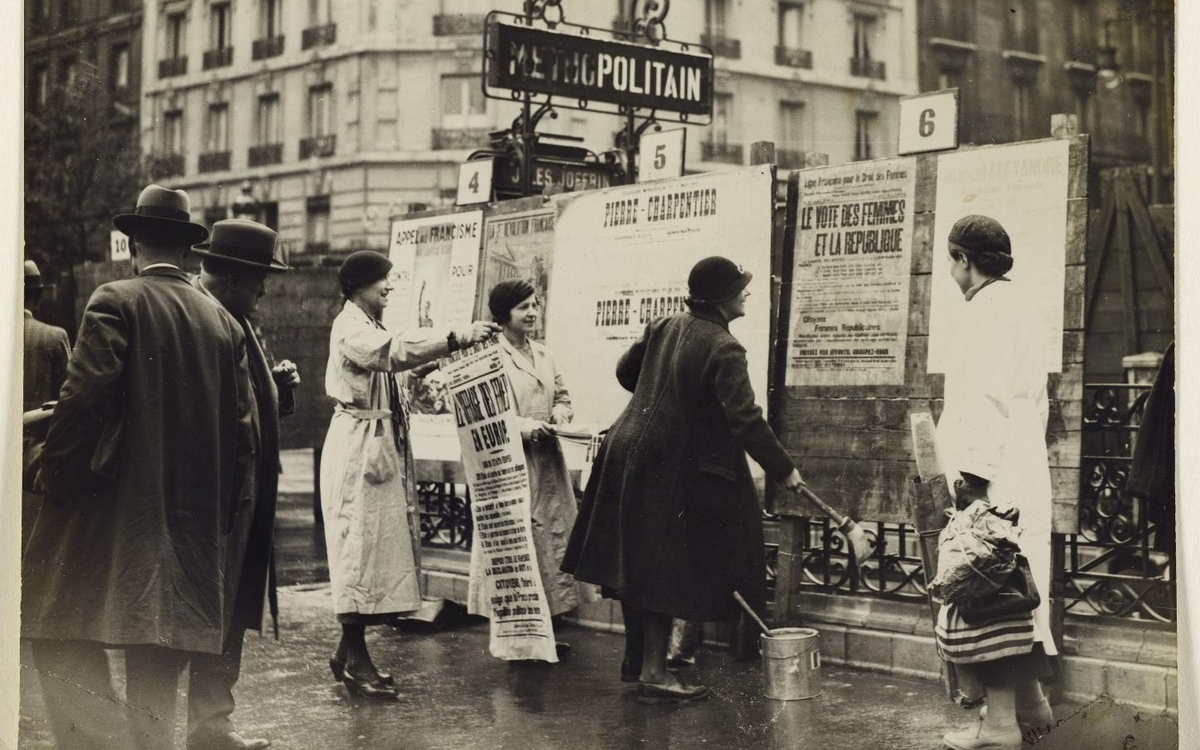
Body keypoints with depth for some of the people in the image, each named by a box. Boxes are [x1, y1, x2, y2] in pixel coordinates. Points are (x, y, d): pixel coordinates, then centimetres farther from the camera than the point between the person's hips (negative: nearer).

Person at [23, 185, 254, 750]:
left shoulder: (116, 302, -6)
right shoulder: (222, 321, 10)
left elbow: (85, 399, -17)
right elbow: (240, 426, 10)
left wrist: (54, 479, -6)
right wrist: (218, 509, 17)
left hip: (113, 508, -6)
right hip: (191, 522, 6)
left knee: (63, 637, -2)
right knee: (157, 661, 12)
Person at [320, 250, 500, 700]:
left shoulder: (368, 326, 20)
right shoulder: (351, 326, -12)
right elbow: (394, 350, -29)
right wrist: (457, 338, -36)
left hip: (380, 447, 10)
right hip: (359, 447, -10)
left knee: (378, 542, 10)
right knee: (359, 544, -7)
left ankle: (348, 653, 17)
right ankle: (355, 661, -2)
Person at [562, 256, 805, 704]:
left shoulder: (664, 328, 5)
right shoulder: (723, 348, -18)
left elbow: (625, 371, 19)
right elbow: (745, 420, -22)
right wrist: (784, 470, -14)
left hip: (629, 455, 8)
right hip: (673, 471, -8)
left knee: (637, 563, 16)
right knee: (666, 571, 1)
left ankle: (636, 660, 29)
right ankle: (654, 673, 6)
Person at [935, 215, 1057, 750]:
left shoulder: (989, 305, -11)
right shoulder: (1014, 302, 18)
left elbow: (988, 394, -19)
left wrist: (973, 470, -20)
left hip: (994, 472, -10)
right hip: (1019, 468, 10)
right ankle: (1028, 701, 24)